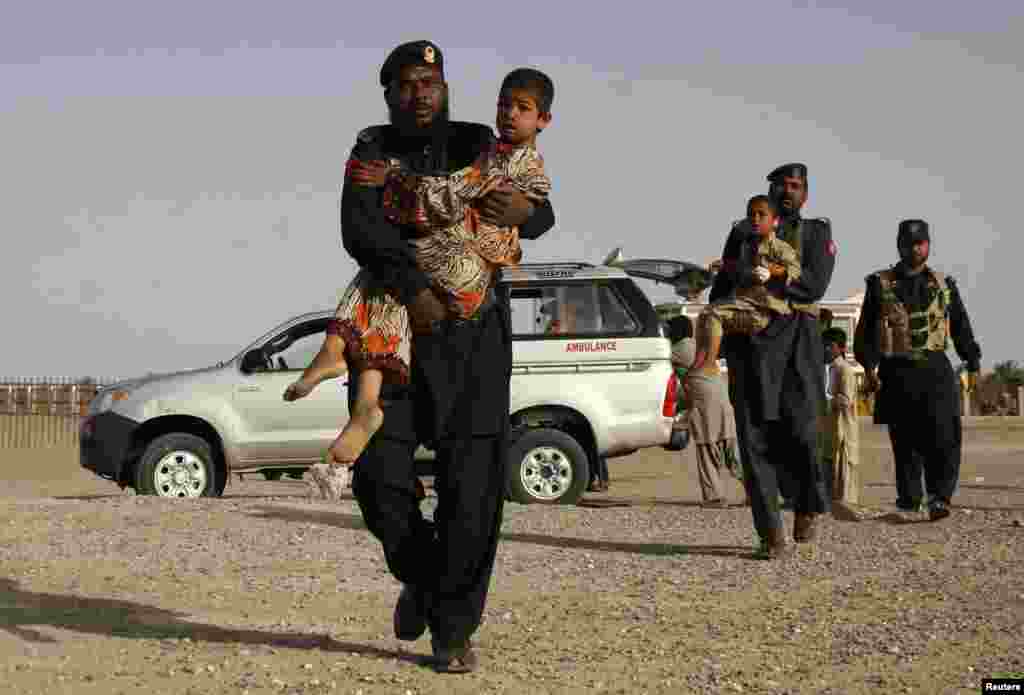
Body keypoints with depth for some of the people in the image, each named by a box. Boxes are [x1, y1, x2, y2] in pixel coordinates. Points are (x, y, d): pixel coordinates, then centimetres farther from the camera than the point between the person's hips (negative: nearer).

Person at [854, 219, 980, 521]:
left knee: (944, 437, -13)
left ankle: (939, 497, -12)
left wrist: (973, 363, 12)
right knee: (905, 441, 3)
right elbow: (865, 330, 4)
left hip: (935, 370, 1)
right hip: (897, 373, -1)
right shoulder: (880, 284, 7)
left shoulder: (944, 285, 13)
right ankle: (909, 500, 12)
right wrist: (869, 365, -7)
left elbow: (961, 328, 17)